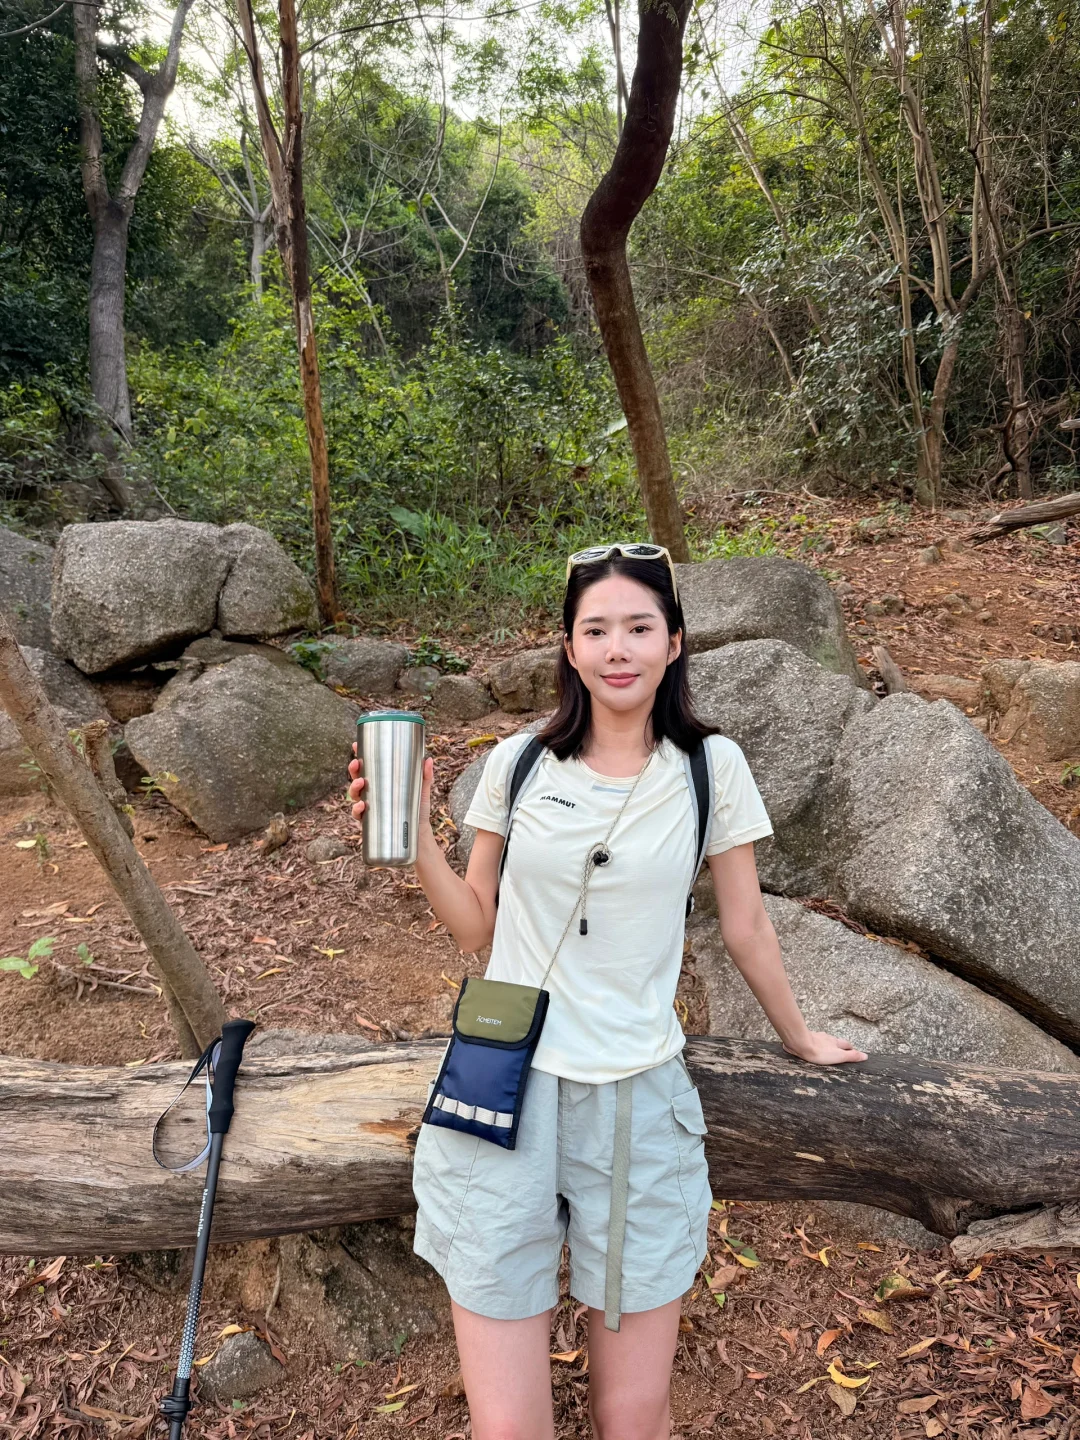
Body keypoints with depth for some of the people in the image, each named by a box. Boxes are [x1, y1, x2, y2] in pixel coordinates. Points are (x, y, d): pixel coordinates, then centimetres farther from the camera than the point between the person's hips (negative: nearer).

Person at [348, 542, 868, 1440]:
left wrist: (799, 1036, 21)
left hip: (637, 1093, 0)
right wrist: (416, 840, -6)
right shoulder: (519, 762, 0)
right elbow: (476, 929, 7)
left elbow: (745, 926, 11)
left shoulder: (711, 766, -1)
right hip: (506, 1081, 1)